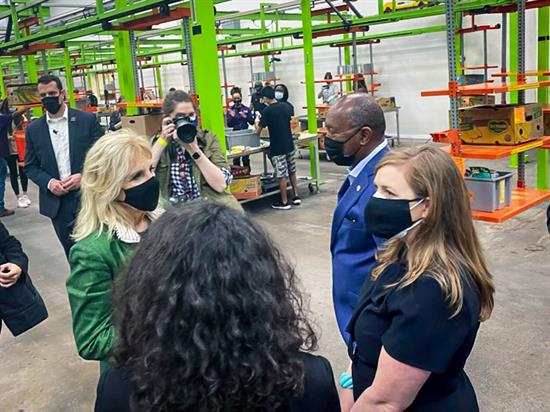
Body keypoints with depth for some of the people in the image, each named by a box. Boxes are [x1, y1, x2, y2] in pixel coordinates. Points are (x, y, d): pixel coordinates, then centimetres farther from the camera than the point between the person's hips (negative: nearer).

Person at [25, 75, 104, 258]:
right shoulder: (34, 129, 6)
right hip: (57, 202, 3)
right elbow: (30, 166, 9)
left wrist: (83, 176, -16)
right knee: (72, 251, 12)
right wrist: (48, 182, -10)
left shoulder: (87, 120, -2)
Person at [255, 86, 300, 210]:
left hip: (277, 147, -6)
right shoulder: (287, 106, 2)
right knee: (292, 172, 18)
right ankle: (296, 196, 25)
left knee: (281, 175, 1)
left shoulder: (267, 111, -15)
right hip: (289, 145, 6)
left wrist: (257, 123, 12)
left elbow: (258, 131, -9)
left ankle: (284, 202, 8)